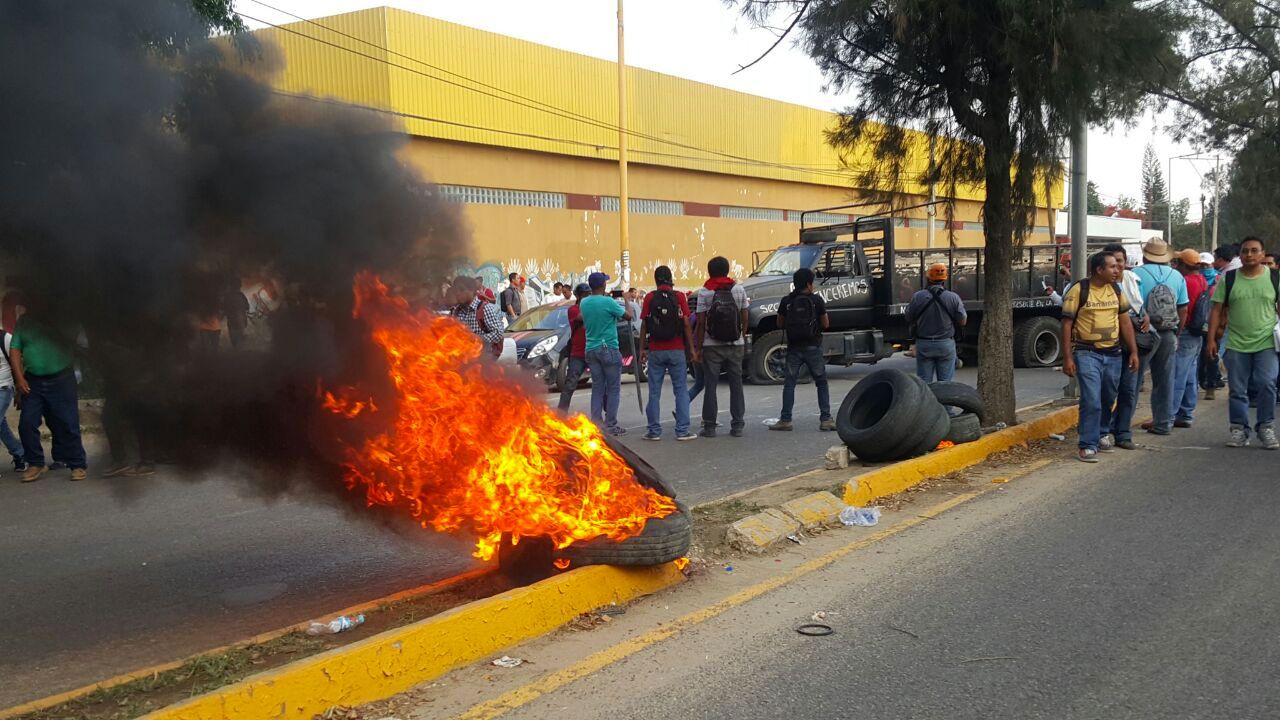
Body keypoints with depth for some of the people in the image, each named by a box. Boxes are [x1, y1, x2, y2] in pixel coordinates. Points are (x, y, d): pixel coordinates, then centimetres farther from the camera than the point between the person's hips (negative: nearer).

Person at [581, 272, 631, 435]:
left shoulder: (584, 303, 4)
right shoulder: (608, 302, -15)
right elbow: (628, 316, -7)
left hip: (591, 350, 6)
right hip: (608, 349, -6)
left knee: (597, 388, 11)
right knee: (613, 388, 1)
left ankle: (596, 423, 9)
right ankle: (611, 425, -1)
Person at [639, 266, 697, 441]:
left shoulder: (649, 298, 2)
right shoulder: (679, 297, 0)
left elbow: (644, 325, 0)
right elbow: (686, 324, -3)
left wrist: (642, 348, 8)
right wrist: (692, 348, 1)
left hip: (655, 351, 1)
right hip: (676, 350, -1)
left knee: (654, 392, 6)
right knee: (681, 390, 4)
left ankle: (654, 431, 7)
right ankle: (682, 430, 0)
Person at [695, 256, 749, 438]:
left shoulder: (704, 292, -5)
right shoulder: (739, 290, 2)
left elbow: (701, 323, -7)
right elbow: (744, 318, 3)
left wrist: (698, 347, -3)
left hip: (712, 346, -2)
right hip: (735, 345, 2)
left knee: (711, 386, 4)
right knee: (736, 384, 8)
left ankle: (709, 426, 4)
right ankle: (738, 425, 7)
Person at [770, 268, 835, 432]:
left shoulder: (786, 301, 0)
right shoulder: (816, 300, -5)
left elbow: (780, 324, 6)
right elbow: (826, 324, -1)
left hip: (793, 348, 1)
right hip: (813, 347, -1)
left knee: (789, 383, 7)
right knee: (821, 383, 9)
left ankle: (785, 420, 4)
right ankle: (825, 419, 5)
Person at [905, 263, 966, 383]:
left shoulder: (917, 297, -7)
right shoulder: (953, 298, -8)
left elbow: (909, 319, 2)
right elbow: (962, 321, -2)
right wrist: (961, 306, 16)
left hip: (924, 345, 0)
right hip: (946, 345, 0)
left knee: (923, 382, 7)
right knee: (945, 382, 7)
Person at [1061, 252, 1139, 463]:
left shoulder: (1116, 291, 9)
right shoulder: (1078, 290, -7)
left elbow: (1125, 322, 14)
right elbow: (1067, 324, -7)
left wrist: (1133, 351, 9)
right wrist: (1067, 357, -11)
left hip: (1113, 354, 5)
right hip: (1087, 353, -5)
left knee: (1108, 400, 13)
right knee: (1091, 401, -13)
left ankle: (1100, 435, 34)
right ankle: (1087, 446, -8)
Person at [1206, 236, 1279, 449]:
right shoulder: (1228, 279, 3)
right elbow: (1217, 311, 4)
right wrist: (1211, 340, -1)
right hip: (1236, 345, 1)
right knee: (1237, 389, 5)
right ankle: (1239, 429, 16)